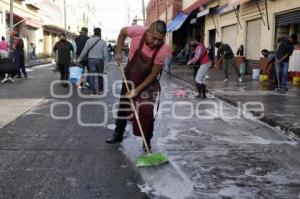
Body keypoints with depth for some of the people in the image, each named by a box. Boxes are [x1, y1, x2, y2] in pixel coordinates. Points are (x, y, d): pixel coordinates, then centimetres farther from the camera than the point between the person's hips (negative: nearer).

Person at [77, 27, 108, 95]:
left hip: (91, 60, 0)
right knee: (100, 75, 16)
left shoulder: (89, 40, -1)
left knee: (92, 75, 0)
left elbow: (84, 51, 1)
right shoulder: (103, 42, -5)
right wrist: (107, 61, -3)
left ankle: (93, 91, -7)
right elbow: (105, 53, -9)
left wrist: (79, 58, 11)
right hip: (100, 60, 0)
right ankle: (100, 89, 29)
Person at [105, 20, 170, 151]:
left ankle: (147, 141, 7)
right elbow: (123, 32, -4)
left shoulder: (163, 50, -32)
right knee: (123, 106, 14)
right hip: (130, 76, 3)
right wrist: (118, 53, -8)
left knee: (147, 110, -12)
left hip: (148, 81, -3)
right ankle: (118, 134, 34)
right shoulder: (138, 31, -29)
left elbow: (153, 74, -23)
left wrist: (137, 90, -23)